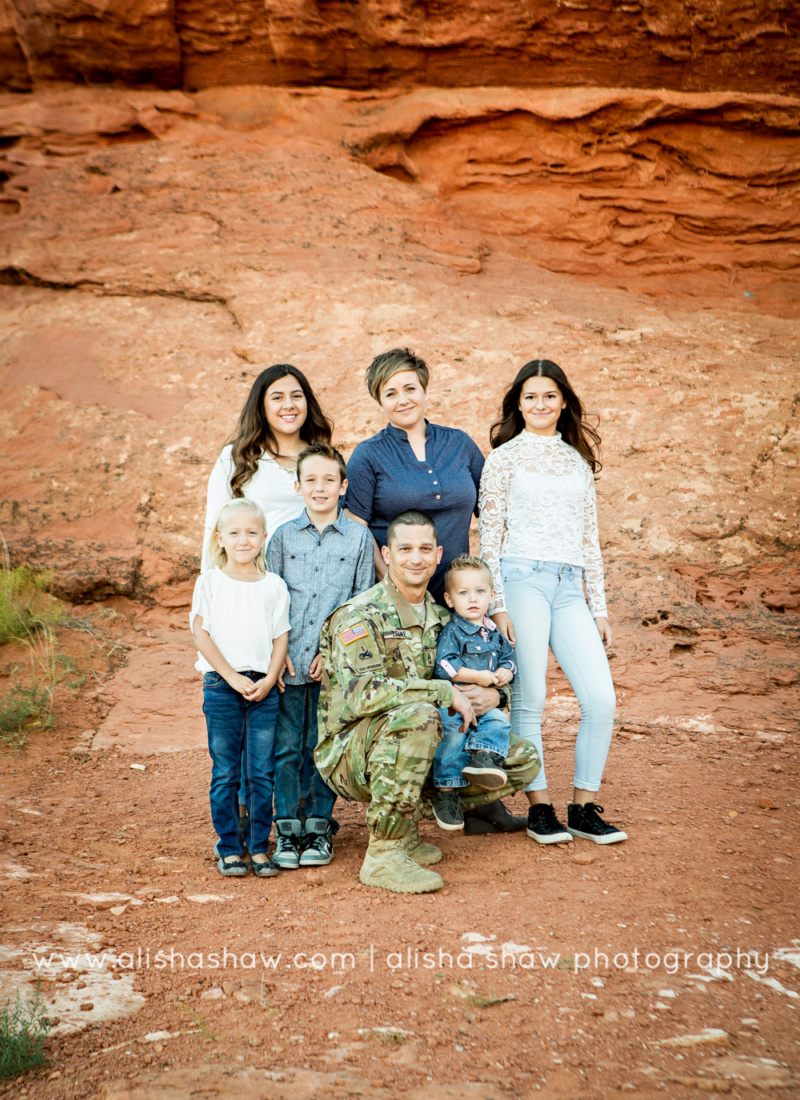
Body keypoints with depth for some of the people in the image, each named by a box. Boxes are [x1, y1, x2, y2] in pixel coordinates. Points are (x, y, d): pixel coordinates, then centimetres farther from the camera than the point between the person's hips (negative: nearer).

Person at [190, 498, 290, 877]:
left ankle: (259, 847, 14)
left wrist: (268, 681, -8)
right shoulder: (209, 582, 1)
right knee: (225, 773, 4)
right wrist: (233, 677, -10)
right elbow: (202, 635, -3)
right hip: (221, 686, -1)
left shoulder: (274, 586, 6)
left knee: (261, 772, 4)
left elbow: (281, 638, 6)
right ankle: (229, 848, 14)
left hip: (263, 687, 1)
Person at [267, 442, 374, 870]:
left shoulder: (359, 537, 3)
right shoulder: (283, 537, 6)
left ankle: (319, 825, 18)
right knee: (286, 746, 4)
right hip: (288, 662, 1)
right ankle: (287, 827, 15)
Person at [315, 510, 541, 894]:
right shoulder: (359, 616, -14)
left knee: (523, 759, 0)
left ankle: (405, 833, 3)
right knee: (417, 715, -38)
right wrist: (446, 692, -25)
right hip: (348, 754, -7)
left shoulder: (441, 617, 10)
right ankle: (384, 854, -26)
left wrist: (491, 694, -7)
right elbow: (362, 693, -28)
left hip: (417, 752, 7)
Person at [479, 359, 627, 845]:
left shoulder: (578, 459, 18)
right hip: (522, 578, -4)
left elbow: (590, 539, 19)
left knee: (602, 699, -5)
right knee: (529, 698, -5)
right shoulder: (505, 457, 5)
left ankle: (584, 806, 9)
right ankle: (540, 807, 9)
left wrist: (600, 608, 14)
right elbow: (489, 536, 2)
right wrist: (497, 604, -7)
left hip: (570, 586, 4)